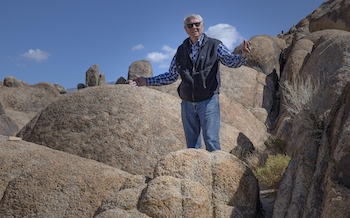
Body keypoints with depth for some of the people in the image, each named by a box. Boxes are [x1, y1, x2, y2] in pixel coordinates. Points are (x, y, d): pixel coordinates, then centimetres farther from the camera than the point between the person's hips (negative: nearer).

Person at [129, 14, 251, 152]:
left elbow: (231, 61, -13)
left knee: (211, 141, -8)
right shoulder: (181, 50, 10)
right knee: (192, 144, 10)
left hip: (208, 101, -4)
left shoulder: (214, 45, 0)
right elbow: (171, 76, 16)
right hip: (187, 103, 4)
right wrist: (146, 81, 11)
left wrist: (243, 55, -35)